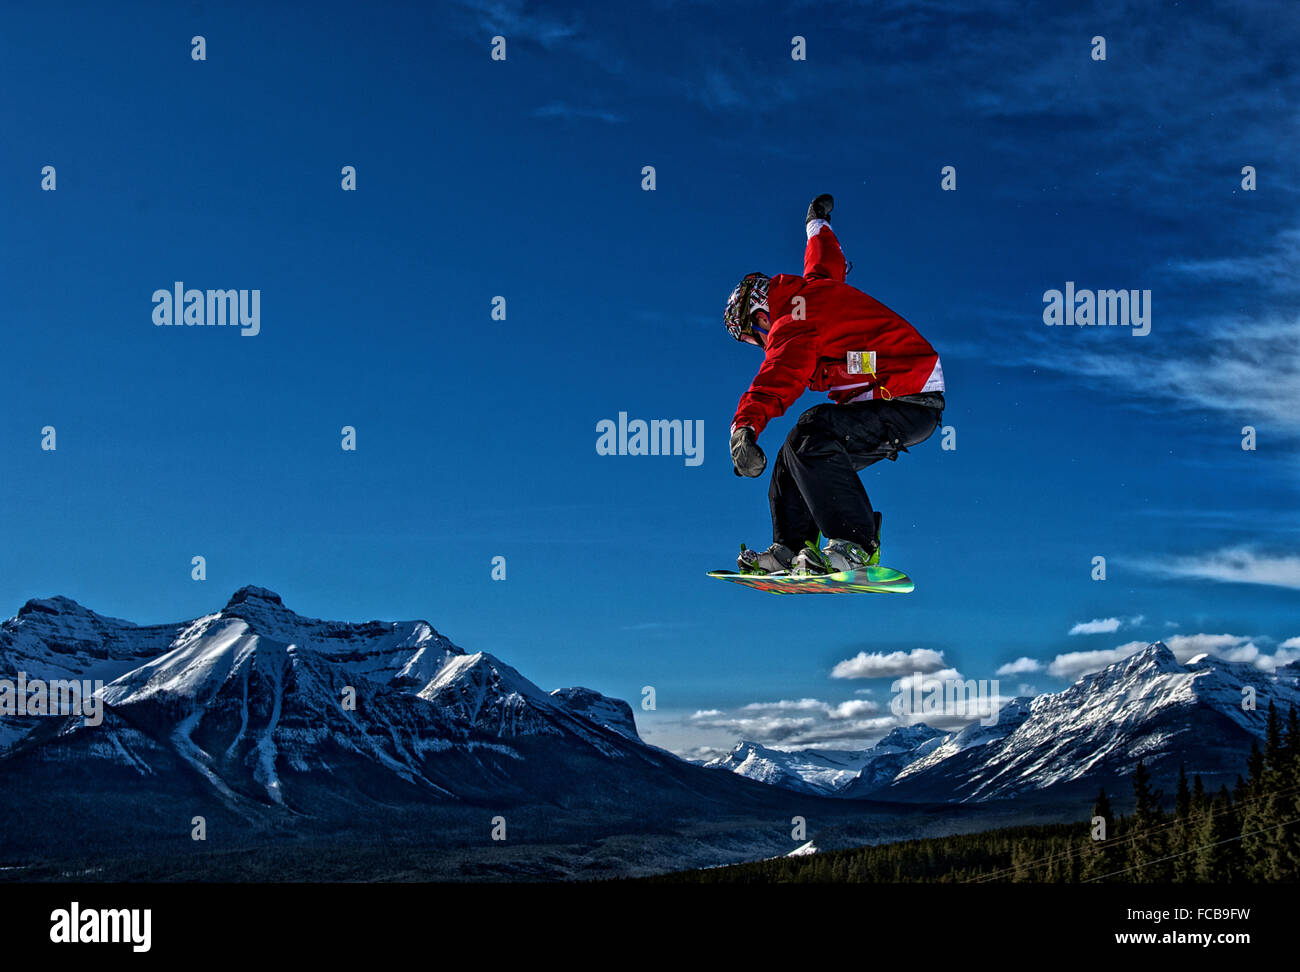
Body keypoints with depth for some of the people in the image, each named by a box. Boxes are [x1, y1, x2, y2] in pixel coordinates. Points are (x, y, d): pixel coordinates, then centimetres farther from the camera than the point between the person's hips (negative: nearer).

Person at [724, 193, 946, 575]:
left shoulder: (791, 325, -14)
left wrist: (744, 427, -47)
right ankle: (791, 548, 9)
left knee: (812, 437, -29)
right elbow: (828, 260, 39)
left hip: (909, 403, -11)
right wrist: (817, 222, 60)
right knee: (798, 453, 8)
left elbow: (777, 378, -32)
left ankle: (857, 544, -29)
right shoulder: (815, 285, 15)